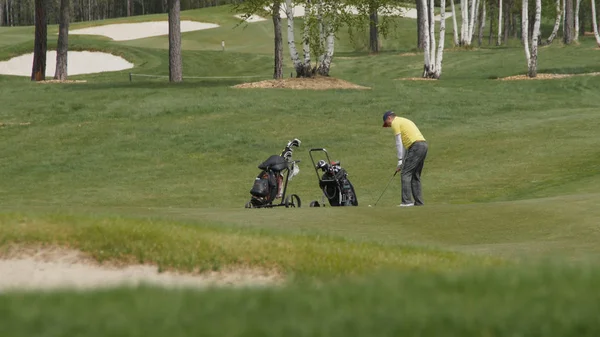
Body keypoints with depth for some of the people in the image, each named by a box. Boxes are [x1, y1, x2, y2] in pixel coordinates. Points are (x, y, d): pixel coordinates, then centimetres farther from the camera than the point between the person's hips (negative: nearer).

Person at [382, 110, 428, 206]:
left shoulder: (395, 123, 1)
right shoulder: (404, 121, 29)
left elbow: (399, 143, -4)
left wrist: (400, 162, -1)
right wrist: (404, 161, 25)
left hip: (416, 147, -9)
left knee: (406, 174, -7)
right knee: (416, 176, 13)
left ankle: (407, 201, -13)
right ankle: (419, 203, 10)